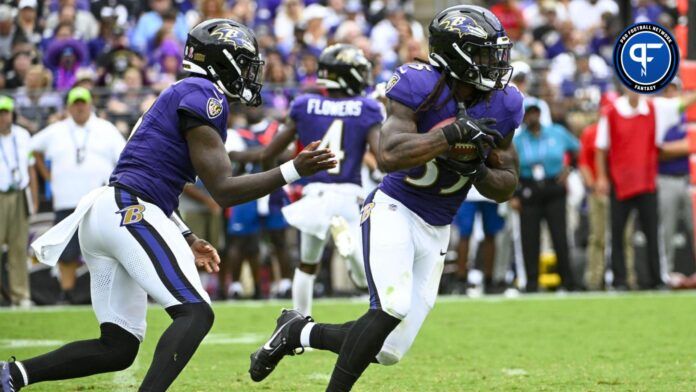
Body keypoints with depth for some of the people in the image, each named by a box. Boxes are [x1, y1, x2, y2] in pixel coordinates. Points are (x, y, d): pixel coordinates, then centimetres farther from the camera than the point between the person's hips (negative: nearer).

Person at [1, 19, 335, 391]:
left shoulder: (178, 96, 25)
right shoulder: (203, 95, -6)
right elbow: (222, 190, -10)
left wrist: (186, 239, 23)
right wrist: (292, 172, -9)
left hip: (100, 213, 10)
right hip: (131, 212, -10)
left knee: (118, 348, 9)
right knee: (195, 314, -15)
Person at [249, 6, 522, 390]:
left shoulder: (501, 106, -1)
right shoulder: (419, 87, -17)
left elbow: (506, 186, 7)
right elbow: (390, 155, -31)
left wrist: (477, 172, -14)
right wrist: (453, 133, -33)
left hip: (435, 231, 6)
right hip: (394, 210, -6)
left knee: (388, 350, 2)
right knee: (393, 308, -30)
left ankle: (298, 332, 26)